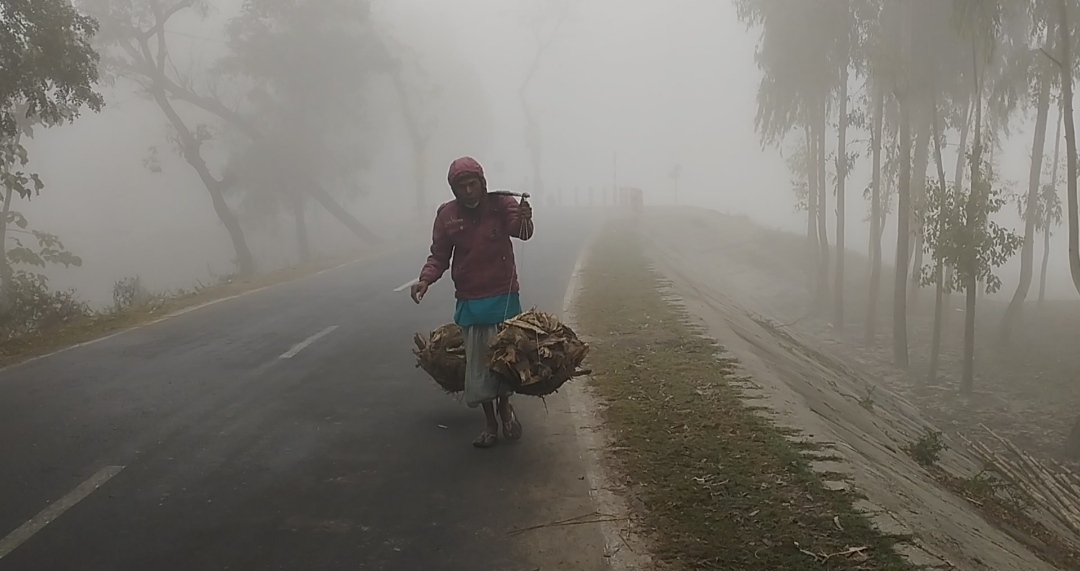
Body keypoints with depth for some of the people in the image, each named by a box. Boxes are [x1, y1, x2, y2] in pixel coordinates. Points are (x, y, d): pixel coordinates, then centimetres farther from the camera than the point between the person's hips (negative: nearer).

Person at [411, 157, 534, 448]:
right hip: (470, 301, 2)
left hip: (504, 296, -2)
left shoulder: (501, 204, -9)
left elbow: (521, 232, -27)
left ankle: (504, 405, 30)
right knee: (478, 362, 4)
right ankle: (491, 424, 20)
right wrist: (425, 279, -17)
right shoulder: (447, 214, -2)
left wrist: (524, 219, -51)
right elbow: (439, 256, 3)